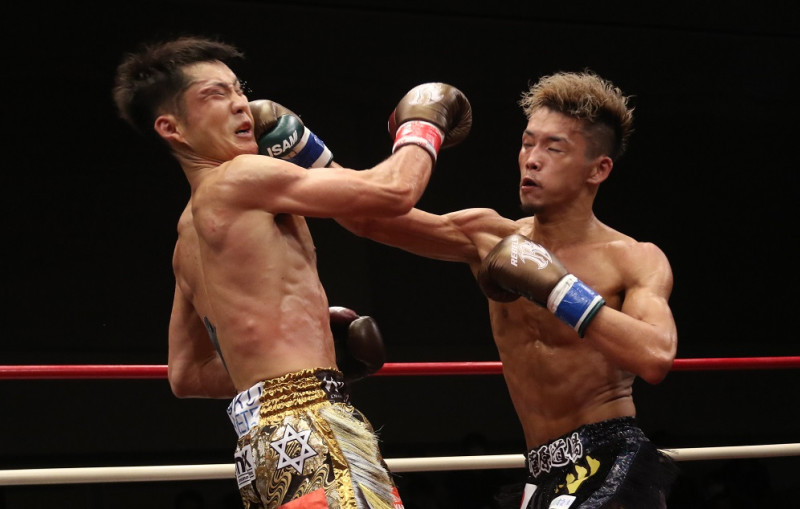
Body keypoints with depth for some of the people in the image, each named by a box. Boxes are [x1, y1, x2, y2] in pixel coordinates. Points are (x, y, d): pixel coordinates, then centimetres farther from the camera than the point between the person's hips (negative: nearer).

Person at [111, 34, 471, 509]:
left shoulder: (191, 233, 22)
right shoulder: (239, 179, -6)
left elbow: (185, 374, 28)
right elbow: (395, 191, -7)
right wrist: (422, 125, 13)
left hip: (264, 437, 10)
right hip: (309, 430, -10)